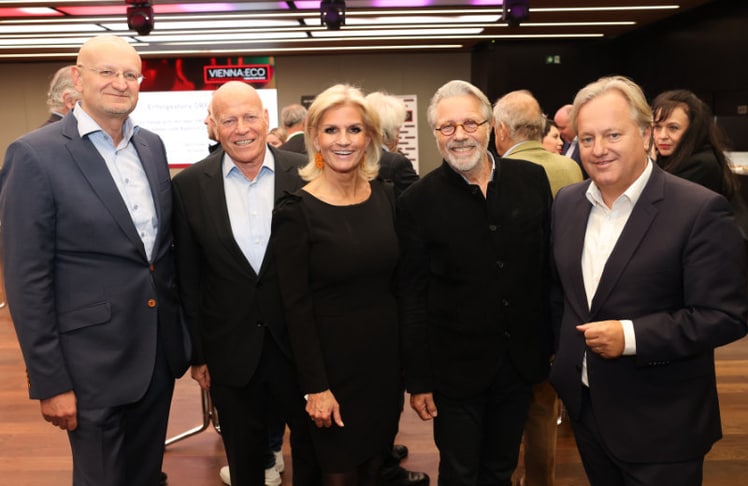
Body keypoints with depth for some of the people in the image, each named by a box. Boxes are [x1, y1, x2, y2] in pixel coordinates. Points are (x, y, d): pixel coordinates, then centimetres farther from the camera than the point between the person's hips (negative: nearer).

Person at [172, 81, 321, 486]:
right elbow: (188, 278, 0)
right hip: (231, 350, 1)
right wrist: (197, 353, 2)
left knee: (315, 442, 18)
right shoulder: (189, 185, -5)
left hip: (300, 342, 0)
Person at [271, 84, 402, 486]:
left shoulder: (385, 196, 1)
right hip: (332, 355, -4)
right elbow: (295, 305, -13)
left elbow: (397, 279, 7)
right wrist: (315, 386, -14)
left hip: (385, 350, 5)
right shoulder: (297, 210, -13)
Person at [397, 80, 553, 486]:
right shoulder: (418, 201, -11)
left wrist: (558, 341, 6)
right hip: (456, 367, -3)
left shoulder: (532, 179, -3)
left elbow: (551, 262, 4)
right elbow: (412, 298, -8)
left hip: (521, 359, 3)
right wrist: (418, 380, -6)